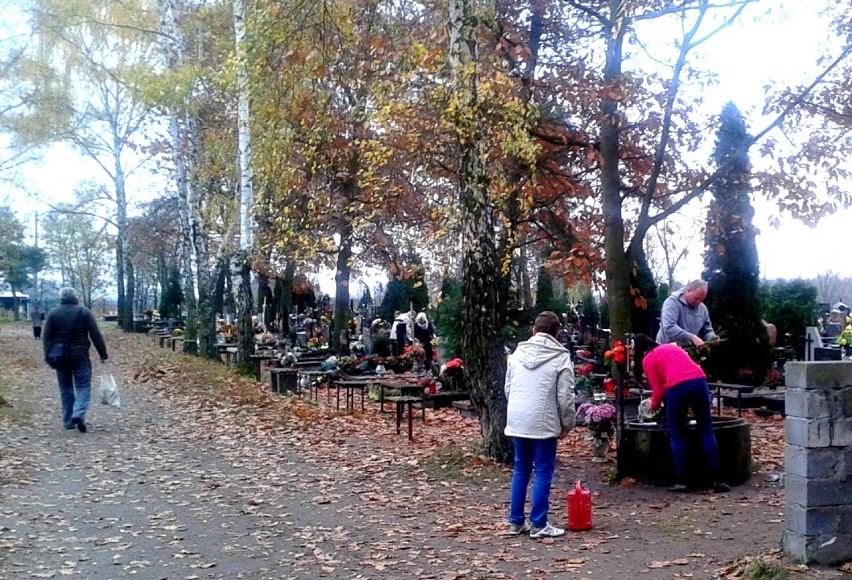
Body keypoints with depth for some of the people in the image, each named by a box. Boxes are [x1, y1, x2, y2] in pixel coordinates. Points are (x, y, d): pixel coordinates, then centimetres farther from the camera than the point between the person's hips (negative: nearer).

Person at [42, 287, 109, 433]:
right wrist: (103, 354, 1)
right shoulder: (84, 312, -2)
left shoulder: (52, 313, 4)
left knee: (65, 388, 11)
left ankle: (68, 421, 13)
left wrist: (48, 356, 2)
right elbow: (95, 335, -4)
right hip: (80, 355, -2)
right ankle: (79, 414, -21)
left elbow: (47, 337, 0)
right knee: (83, 386, 0)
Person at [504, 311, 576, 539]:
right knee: (543, 472, 3)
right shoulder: (561, 357, -6)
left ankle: (516, 521, 18)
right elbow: (565, 396, -8)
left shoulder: (518, 353, 9)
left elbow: (508, 388, 13)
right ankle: (538, 524, 5)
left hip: (517, 421, 5)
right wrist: (567, 424, 3)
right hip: (544, 423, -5)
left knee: (521, 470, 14)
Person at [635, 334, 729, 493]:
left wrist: (654, 405, 34)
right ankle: (717, 480, 6)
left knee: (677, 435, 9)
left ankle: (682, 481, 7)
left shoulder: (647, 360, 16)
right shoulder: (672, 347, 33)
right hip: (699, 382, 4)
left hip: (677, 388, -4)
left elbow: (658, 389, 14)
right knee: (706, 432, 8)